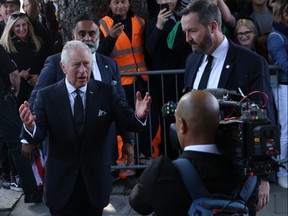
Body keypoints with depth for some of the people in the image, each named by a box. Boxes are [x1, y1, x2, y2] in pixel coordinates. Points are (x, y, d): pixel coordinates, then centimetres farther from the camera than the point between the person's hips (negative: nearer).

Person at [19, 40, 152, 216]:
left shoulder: (106, 92, -5)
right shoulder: (47, 96, -7)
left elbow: (129, 122, -9)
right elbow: (37, 137, -12)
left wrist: (139, 116, -32)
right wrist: (30, 126, -35)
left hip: (96, 182, 2)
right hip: (61, 183, -1)